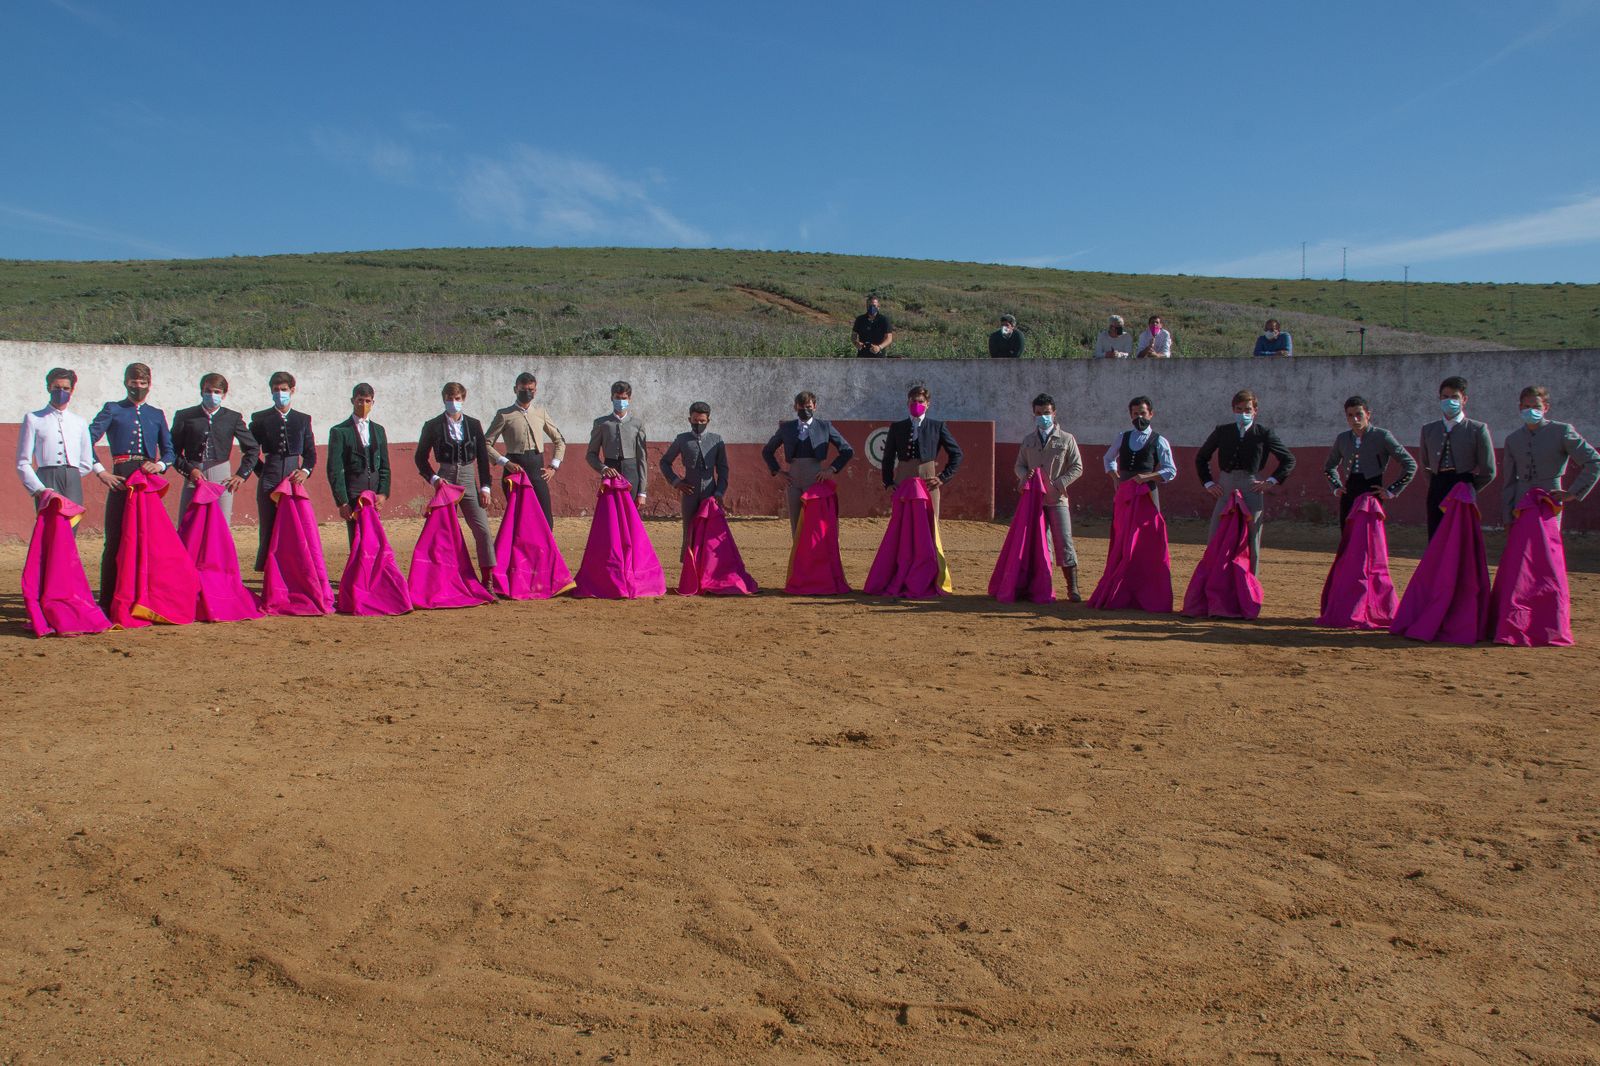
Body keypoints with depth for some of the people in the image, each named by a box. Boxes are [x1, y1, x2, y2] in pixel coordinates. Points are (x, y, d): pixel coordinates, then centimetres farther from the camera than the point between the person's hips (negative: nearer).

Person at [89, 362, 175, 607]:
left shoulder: (157, 415, 21)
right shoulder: (113, 410, 11)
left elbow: (169, 451, 18)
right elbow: (88, 440, 3)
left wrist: (160, 465, -3)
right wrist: (101, 472, -6)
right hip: (120, 479, -3)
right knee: (115, 540, -5)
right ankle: (108, 601, -3)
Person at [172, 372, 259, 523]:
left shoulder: (232, 418, 8)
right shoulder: (185, 416, 6)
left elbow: (253, 448, 13)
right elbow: (174, 451, 5)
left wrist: (242, 474, 6)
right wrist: (189, 470, -8)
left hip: (222, 480, 0)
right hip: (193, 478, 0)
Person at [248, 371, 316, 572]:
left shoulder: (303, 419, 12)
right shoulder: (261, 419, 8)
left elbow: (310, 452, 10)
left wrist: (305, 471, -7)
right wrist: (263, 472, 2)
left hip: (294, 480, 1)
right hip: (269, 482, -1)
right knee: (269, 531, -1)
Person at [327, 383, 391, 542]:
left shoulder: (379, 430, 15)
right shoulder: (339, 431, 1)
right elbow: (334, 470, -3)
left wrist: (383, 493, -1)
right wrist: (342, 502, -11)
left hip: (375, 491, 4)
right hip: (352, 492, -4)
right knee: (357, 542, -7)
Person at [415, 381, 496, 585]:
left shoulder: (474, 425, 7)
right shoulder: (433, 426, 2)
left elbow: (483, 457, 8)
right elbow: (421, 457, 7)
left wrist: (485, 487, 1)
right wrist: (433, 478, -8)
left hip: (469, 480, 1)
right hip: (445, 481, -1)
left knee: (483, 530, -7)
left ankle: (488, 579, -2)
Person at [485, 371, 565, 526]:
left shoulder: (541, 413, 13)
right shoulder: (504, 415, 2)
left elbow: (560, 441, 20)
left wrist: (553, 466, 8)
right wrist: (505, 463, -12)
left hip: (538, 471, 3)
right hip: (515, 471, -3)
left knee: (546, 519, -3)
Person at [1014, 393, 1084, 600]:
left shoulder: (1066, 439, 2)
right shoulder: (1028, 440, 13)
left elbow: (1077, 468, 0)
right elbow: (1019, 466, 15)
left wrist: (1058, 484, -13)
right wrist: (1025, 474, -9)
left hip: (1057, 499, -3)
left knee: (1064, 542, -7)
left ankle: (1072, 587, -3)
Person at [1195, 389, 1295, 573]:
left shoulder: (1263, 434, 3)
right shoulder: (1222, 431, 9)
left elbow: (1289, 460, 9)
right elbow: (1201, 457, 19)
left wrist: (1272, 481, 0)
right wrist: (1208, 483, 9)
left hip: (1252, 491, -2)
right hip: (1224, 490, 2)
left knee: (1251, 542, 4)